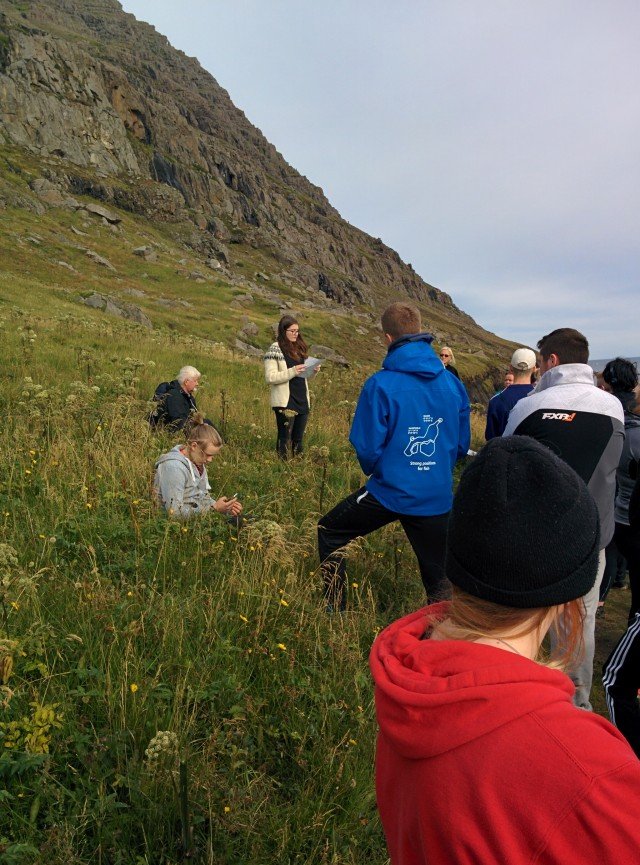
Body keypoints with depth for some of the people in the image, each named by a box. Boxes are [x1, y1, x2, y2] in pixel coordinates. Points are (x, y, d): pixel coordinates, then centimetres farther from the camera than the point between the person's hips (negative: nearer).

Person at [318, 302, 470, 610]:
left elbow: (367, 448, -12)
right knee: (439, 577, 18)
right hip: (437, 499, 4)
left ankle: (335, 613, 27)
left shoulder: (380, 385, -16)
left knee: (328, 533, 20)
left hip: (389, 493, -3)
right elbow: (462, 445, 7)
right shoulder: (453, 384, -1)